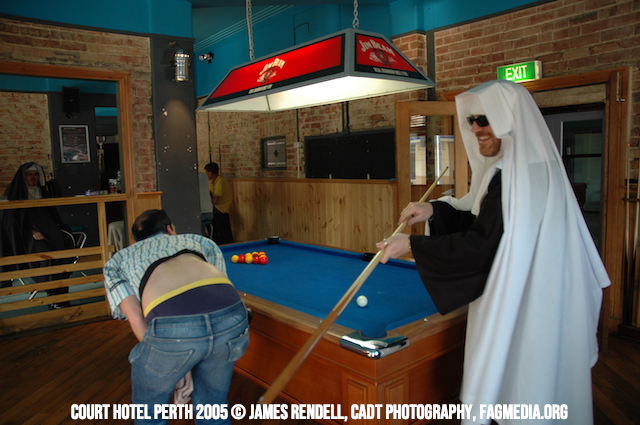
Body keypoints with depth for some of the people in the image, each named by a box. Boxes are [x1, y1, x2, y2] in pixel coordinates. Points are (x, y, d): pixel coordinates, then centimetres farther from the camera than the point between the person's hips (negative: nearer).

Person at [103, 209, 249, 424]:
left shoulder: (116, 261, 32)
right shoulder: (198, 240, 37)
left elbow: (136, 320, 16)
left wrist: (172, 367, 21)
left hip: (172, 327, -2)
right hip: (232, 315, 3)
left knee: (148, 407, 31)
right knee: (212, 403, 32)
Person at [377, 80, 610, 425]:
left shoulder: (522, 175, -25)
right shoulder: (509, 168, 7)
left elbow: (483, 247, -26)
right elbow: (484, 221, 12)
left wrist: (412, 245, -21)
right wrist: (434, 210, -3)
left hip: (520, 311, -10)